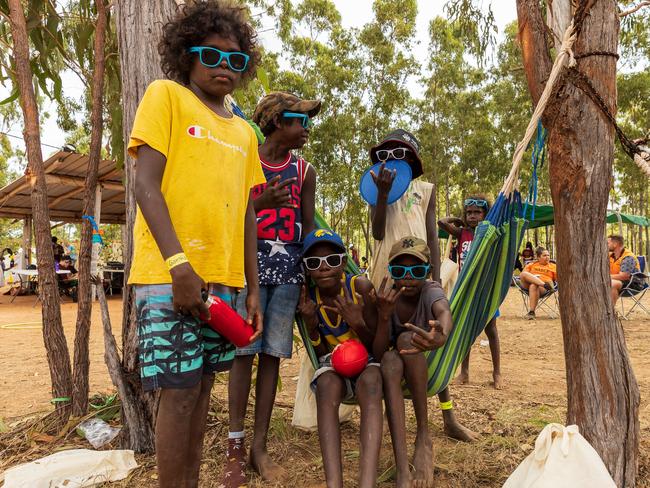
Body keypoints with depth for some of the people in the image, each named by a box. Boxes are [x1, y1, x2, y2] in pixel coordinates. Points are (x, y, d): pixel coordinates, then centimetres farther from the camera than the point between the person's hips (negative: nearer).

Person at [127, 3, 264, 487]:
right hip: (170, 274, -5)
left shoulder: (244, 132, 18)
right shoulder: (165, 96, 3)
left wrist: (253, 287, 12)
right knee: (179, 389, -5)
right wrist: (178, 264, -18)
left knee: (202, 384, 11)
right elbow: (146, 183, -7)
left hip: (224, 278, 6)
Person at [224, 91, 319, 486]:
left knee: (272, 355, 3)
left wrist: (312, 282, 6)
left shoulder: (304, 171, 12)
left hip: (289, 267, 3)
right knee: (243, 352, -4)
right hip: (250, 262, -2)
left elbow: (309, 227, 12)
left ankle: (260, 447, 13)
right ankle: (236, 448, 7)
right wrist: (261, 202, -20)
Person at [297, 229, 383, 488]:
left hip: (368, 362, -1)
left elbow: (377, 346, -9)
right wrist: (310, 324, -19)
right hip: (334, 366, 2)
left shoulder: (360, 286, -16)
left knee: (370, 381, -36)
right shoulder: (307, 298, -7)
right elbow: (322, 354, -3)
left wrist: (358, 323, -29)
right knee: (326, 383, -33)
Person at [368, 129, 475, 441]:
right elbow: (377, 233, -6)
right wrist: (384, 192, -13)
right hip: (386, 273, 0)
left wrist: (436, 278, -5)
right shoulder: (378, 188, 8)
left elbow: (432, 237, 4)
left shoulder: (425, 190, 9)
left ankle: (449, 418, 8)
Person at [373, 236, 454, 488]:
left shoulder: (431, 290, -20)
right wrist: (384, 315, -36)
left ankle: (424, 435, -21)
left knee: (406, 339, -32)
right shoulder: (387, 297, -12)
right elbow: (379, 353, -19)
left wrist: (442, 336, -70)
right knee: (390, 360, -34)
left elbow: (444, 312, -46)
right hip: (396, 372, 2)